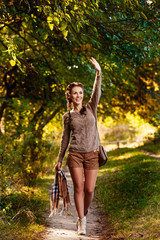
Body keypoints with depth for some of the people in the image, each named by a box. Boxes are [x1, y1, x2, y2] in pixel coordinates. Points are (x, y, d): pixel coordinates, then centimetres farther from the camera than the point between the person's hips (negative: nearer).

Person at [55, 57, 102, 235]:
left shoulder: (90, 108, 7)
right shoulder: (67, 116, 6)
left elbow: (97, 92, -9)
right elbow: (65, 138, 12)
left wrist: (98, 73, -22)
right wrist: (59, 160, 12)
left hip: (92, 154, 1)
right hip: (75, 155, -1)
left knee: (89, 189, 0)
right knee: (79, 188, -4)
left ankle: (83, 215, 26)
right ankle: (81, 222, 6)